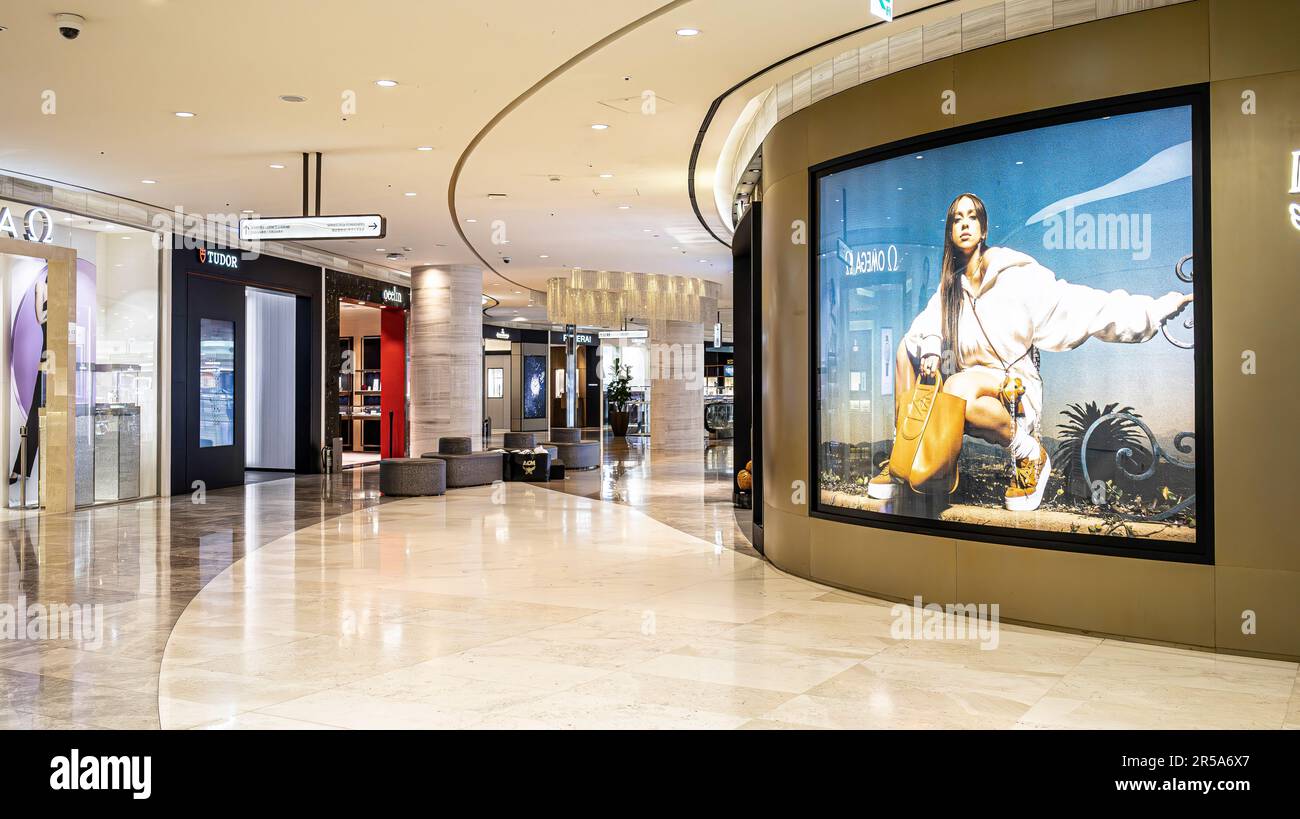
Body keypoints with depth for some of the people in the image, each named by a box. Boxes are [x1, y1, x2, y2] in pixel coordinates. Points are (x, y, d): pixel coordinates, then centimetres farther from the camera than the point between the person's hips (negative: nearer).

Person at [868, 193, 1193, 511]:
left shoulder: (1014, 274, -6)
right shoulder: (950, 285, 12)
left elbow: (1083, 307, -11)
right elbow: (928, 322, 2)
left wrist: (1158, 308, -18)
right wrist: (930, 348, -21)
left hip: (1015, 391, -6)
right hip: (966, 383, 6)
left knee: (959, 388, -36)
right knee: (908, 345, -6)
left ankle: (1029, 454, -12)